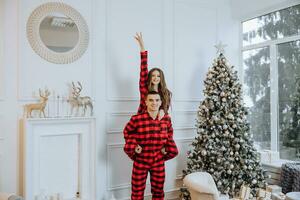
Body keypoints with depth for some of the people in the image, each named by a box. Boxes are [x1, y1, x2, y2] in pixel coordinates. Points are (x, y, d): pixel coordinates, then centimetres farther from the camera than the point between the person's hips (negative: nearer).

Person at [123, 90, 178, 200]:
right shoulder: (136, 119, -17)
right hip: (141, 162, -2)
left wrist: (167, 147, 4)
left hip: (159, 162, 3)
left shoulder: (166, 119, -6)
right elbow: (127, 132, 4)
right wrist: (133, 146, -5)